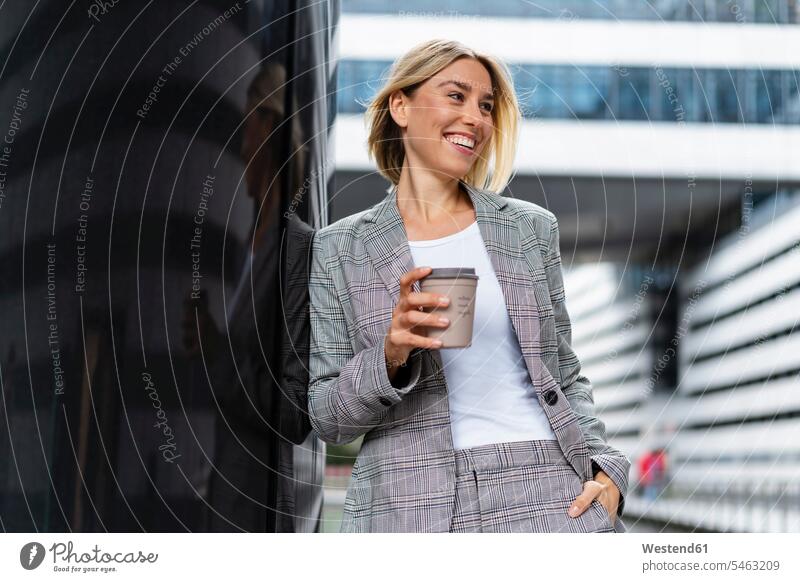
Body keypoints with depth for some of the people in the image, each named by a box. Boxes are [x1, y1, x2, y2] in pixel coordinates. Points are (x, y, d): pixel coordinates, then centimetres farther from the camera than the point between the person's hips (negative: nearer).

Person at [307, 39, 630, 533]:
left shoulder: (533, 229, 8)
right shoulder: (340, 249, 4)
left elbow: (566, 376, 12)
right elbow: (327, 417, 3)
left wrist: (604, 467, -3)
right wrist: (390, 358, -15)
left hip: (546, 494, 1)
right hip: (407, 505, -1)